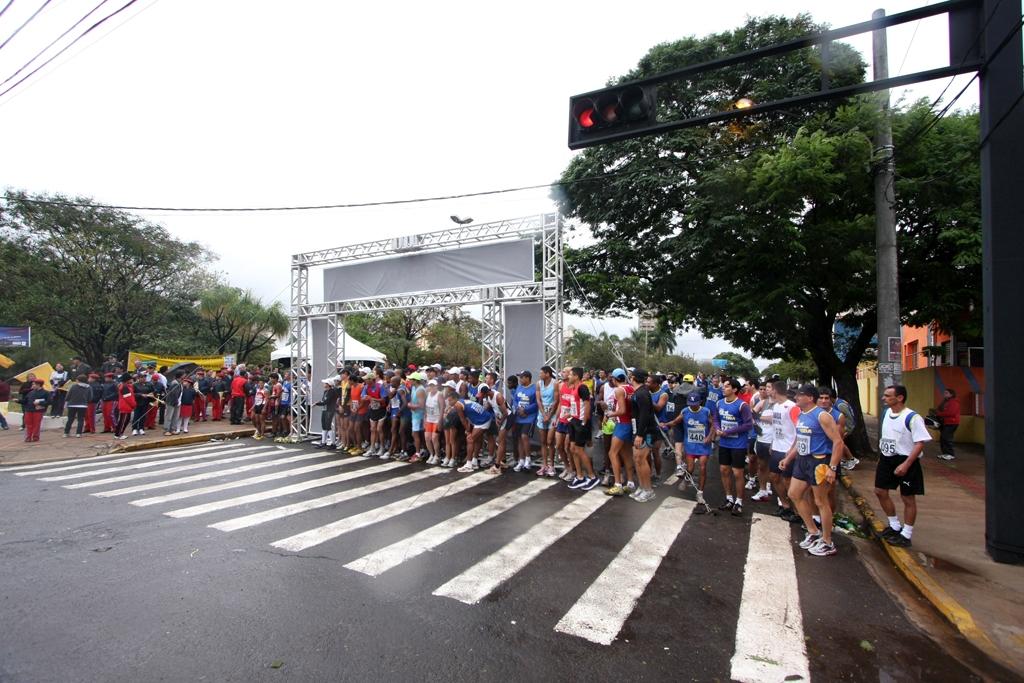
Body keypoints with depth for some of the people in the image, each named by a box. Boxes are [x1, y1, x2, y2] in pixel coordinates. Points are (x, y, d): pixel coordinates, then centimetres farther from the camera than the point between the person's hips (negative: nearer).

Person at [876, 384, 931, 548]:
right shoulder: (886, 413, 5)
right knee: (880, 491, 13)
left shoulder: (912, 417, -19)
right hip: (886, 459, 8)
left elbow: (920, 443, -20)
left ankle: (906, 535, 19)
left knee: (908, 498, 6)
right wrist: (881, 456, 15)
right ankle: (895, 525, 32)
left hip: (905, 461, -8)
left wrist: (906, 464, -23)